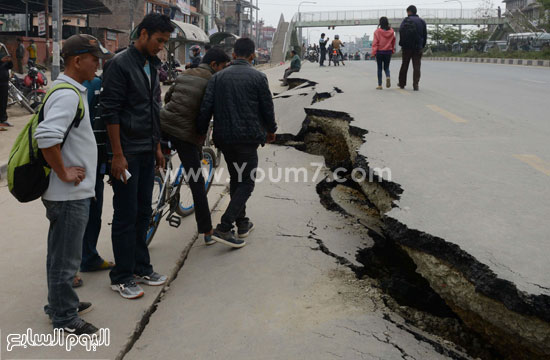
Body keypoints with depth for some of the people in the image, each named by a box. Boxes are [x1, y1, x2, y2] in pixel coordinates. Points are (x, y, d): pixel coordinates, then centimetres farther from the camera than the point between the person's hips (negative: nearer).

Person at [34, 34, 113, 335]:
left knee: (61, 253, 22)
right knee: (66, 258, 3)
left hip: (69, 192, 10)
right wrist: (63, 173, -23)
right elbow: (46, 136, -35)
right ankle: (64, 317, 17)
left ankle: (61, 302, 38)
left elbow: (48, 128, 24)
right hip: (70, 194, -10)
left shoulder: (69, 91, 12)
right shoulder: (68, 95, -20)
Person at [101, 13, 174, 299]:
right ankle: (121, 277, 11)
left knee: (143, 212, 13)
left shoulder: (152, 65, 13)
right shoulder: (120, 64, -12)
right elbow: (110, 112, -16)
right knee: (126, 216, -1)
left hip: (147, 152, 8)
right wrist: (118, 155, -18)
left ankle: (141, 268, 25)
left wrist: (157, 147, 18)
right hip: (127, 153, -8)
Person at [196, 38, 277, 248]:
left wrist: (202, 132, 11)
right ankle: (224, 228, -9)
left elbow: (206, 108, -1)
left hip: (224, 137, 5)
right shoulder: (258, 77, -3)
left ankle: (242, 224, 27)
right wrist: (271, 130, 19)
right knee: (246, 182, 3)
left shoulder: (218, 77, 6)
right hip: (248, 137, -4)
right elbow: (267, 109, 2)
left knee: (236, 179, 19)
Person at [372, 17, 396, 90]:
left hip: (379, 52, -2)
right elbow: (393, 42, 8)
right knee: (386, 67, 14)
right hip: (388, 52, 2)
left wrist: (374, 53, -10)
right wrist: (392, 50, 19)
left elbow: (375, 43, -12)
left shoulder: (377, 31, -10)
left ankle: (380, 85, 6)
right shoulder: (391, 31, 0)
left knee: (379, 68, 7)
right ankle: (388, 77, -17)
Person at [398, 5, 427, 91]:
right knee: (416, 67, 1)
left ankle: (402, 83, 18)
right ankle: (415, 85, -8)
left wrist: (402, 43, -7)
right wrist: (422, 46, 13)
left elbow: (401, 31, -14)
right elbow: (425, 35, 10)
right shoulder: (422, 21, 11)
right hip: (418, 48, 2)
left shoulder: (406, 20, -2)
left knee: (404, 65, 10)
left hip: (407, 47, -2)